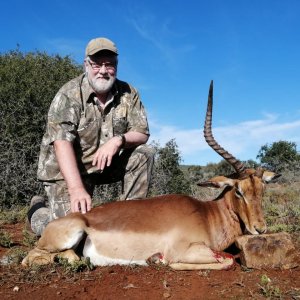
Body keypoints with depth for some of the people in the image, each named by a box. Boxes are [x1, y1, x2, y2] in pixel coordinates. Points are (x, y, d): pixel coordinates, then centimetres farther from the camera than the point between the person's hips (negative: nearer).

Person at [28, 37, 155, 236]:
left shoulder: (128, 93, -6)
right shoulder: (70, 94, -19)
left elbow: (142, 133, -7)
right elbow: (62, 142, -29)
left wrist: (118, 140, -30)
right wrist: (77, 189, -40)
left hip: (106, 164, 4)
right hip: (68, 169, -4)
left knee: (144, 154, -17)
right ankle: (38, 210, 17)